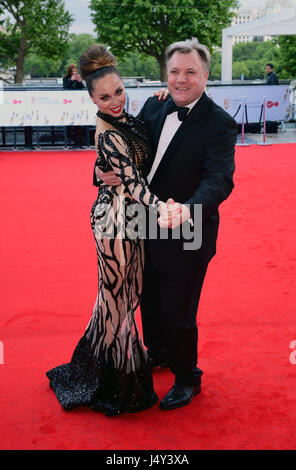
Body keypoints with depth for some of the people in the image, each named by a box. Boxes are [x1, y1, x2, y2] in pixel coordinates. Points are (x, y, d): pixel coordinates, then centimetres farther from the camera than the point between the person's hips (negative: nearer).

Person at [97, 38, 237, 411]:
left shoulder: (219, 124, -18)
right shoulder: (153, 107, 2)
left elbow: (219, 179, -29)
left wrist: (189, 209, -49)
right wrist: (104, 169, -14)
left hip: (187, 234, -7)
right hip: (148, 228, 7)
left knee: (176, 311, 5)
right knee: (149, 299, 25)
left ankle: (187, 378, 30)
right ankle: (158, 352, 52)